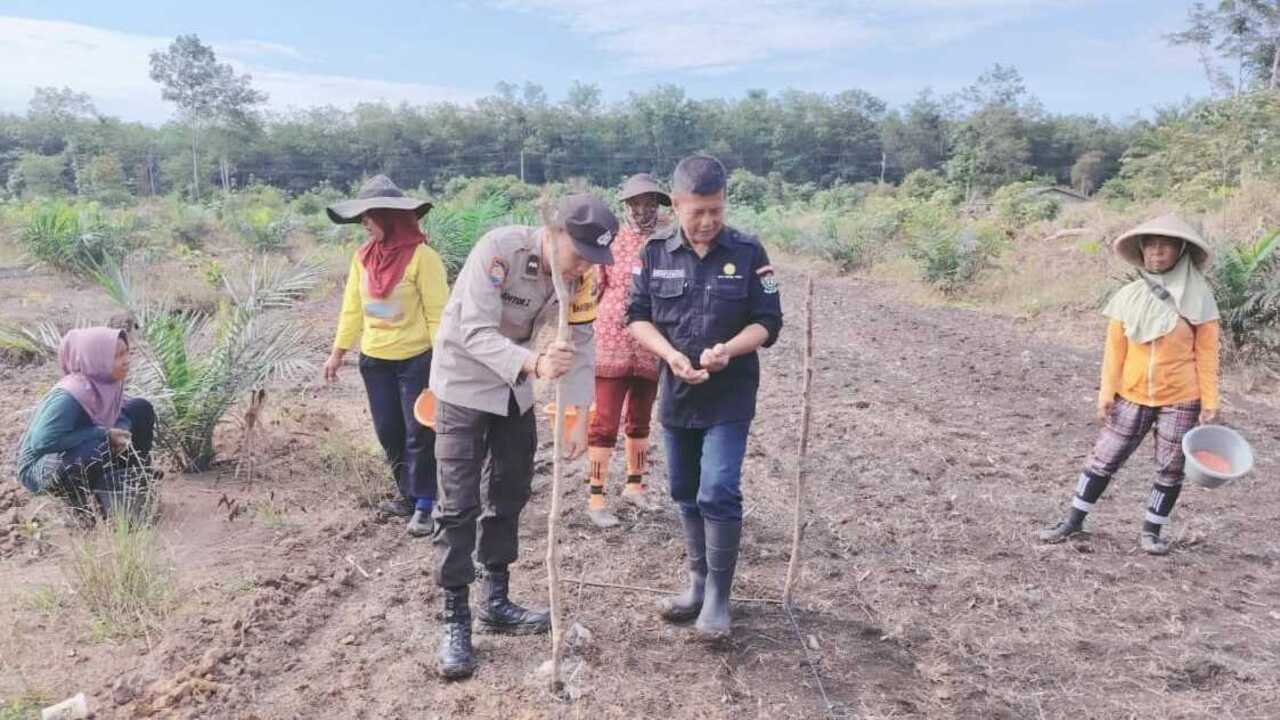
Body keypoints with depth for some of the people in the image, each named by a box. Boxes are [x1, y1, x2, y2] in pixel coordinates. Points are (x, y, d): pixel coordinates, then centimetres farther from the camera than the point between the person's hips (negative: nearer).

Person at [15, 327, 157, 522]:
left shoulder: (105, 382, -11)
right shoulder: (70, 396, -33)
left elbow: (119, 411, 3)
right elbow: (41, 440, -35)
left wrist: (120, 431, -22)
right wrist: (104, 434, -31)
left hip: (83, 454, 8)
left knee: (141, 409, -3)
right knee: (99, 447, -40)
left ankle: (134, 482, 7)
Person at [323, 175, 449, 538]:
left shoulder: (422, 256, -15)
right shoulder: (363, 255, 3)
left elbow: (437, 313, -13)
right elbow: (352, 307, 10)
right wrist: (338, 351, 10)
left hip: (415, 359, -6)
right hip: (374, 360, 6)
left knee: (419, 434, 1)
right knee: (388, 431, 13)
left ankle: (424, 505, 12)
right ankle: (408, 493, 30)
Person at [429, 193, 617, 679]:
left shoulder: (582, 276, -13)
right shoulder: (498, 249, -30)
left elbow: (581, 345, -8)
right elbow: (476, 333, -36)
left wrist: (580, 417, -16)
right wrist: (534, 364, -52)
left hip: (515, 388, 6)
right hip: (465, 382, -6)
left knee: (509, 495, 13)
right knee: (460, 504, -5)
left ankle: (495, 603, 28)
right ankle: (455, 620, 7)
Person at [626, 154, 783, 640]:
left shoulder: (748, 253, -6)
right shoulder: (656, 253, 0)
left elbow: (768, 323, -5)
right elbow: (637, 316, 2)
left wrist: (728, 350, -24)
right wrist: (671, 355, -16)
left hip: (729, 398, -3)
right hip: (677, 395, 4)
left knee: (718, 494, -9)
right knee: (686, 495, 13)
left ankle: (718, 595, 7)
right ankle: (698, 583, 29)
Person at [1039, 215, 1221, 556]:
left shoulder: (1198, 297, -8)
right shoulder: (1128, 296, -4)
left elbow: (1206, 353, -5)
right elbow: (1115, 349, 0)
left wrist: (1210, 403, -6)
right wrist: (1106, 392, -3)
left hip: (1181, 400, -1)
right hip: (1132, 397, 1)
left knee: (1170, 469, 9)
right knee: (1103, 459, 7)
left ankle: (1151, 530, 26)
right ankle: (1074, 520, 18)